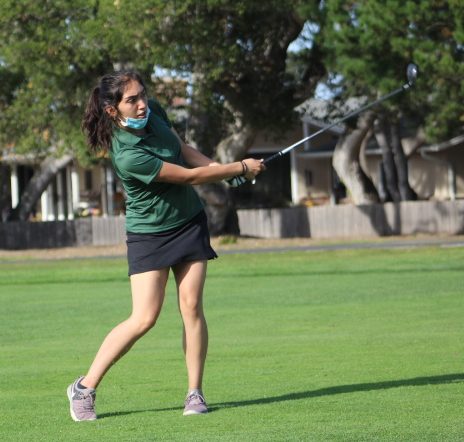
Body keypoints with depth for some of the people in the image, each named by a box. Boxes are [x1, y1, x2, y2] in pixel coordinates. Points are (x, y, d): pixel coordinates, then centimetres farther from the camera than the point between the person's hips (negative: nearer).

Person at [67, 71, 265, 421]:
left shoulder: (153, 112, -7)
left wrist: (218, 167, -4)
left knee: (191, 306, -3)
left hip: (190, 222, 6)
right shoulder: (128, 155, -30)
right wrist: (240, 168, -14)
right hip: (149, 233, -6)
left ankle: (195, 392, 3)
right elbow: (190, 177, -24)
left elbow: (182, 149, 13)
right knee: (144, 318, -10)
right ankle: (85, 387, 2)